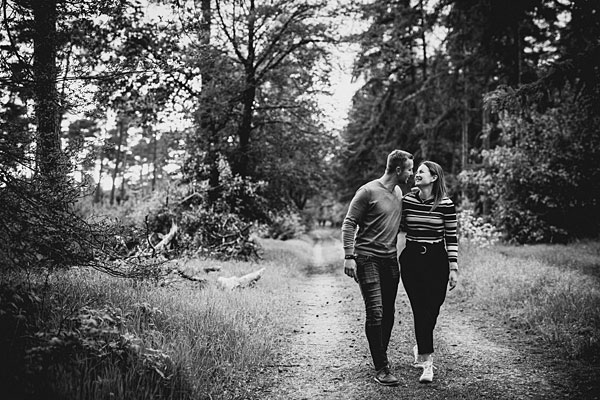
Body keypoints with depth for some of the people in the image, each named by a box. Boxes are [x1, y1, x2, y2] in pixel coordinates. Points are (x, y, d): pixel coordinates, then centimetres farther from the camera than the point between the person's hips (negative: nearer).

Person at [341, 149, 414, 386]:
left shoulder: (398, 192, 11)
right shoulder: (368, 192, -11)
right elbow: (349, 224, -10)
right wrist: (349, 256, -17)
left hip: (390, 259, 7)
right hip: (368, 258, -7)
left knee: (388, 313, 11)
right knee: (375, 312, -10)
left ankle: (382, 357, 27)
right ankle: (381, 369, -5)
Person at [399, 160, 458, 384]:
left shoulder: (446, 204, -7)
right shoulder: (407, 200, 2)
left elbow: (451, 237, -3)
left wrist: (453, 267, -5)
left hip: (436, 260, -2)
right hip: (411, 258, 2)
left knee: (431, 309, -1)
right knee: (420, 309, 2)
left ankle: (420, 348, 23)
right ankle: (427, 361, 12)